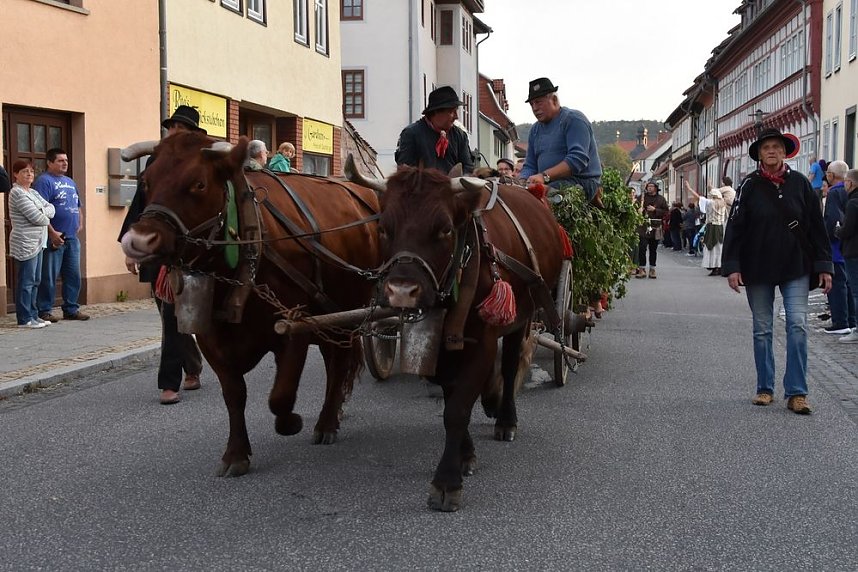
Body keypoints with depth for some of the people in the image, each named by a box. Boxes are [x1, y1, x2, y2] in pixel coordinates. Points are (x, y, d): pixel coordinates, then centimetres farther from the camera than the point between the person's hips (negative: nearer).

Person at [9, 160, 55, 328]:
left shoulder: (33, 192, 17)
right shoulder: (17, 193, -12)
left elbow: (50, 208, 9)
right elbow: (36, 217, -18)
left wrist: (43, 211, -12)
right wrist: (46, 219, 2)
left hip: (37, 243, 9)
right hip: (25, 243, -9)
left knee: (35, 281, 12)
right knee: (26, 282, -6)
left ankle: (33, 315, 19)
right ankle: (24, 319, -2)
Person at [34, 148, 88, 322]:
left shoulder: (70, 182, 19)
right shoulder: (44, 181, -7)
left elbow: (78, 206, 29)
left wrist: (80, 224, 13)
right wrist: (52, 233, -20)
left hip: (72, 238, 8)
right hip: (55, 238, -8)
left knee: (74, 276, 9)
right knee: (49, 277, -3)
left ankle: (71, 309, 17)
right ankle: (44, 312, 3)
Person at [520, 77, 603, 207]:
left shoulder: (573, 119, -3)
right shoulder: (535, 129, 21)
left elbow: (578, 159, -17)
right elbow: (529, 166, 20)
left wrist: (545, 176, -27)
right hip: (550, 184, 7)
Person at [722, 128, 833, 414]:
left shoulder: (800, 183, 1)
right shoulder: (750, 185, -2)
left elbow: (816, 226, 4)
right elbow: (734, 227, -3)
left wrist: (824, 265, 1)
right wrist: (732, 266, -10)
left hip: (795, 267, 0)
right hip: (758, 269, 0)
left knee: (798, 325, -9)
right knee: (762, 329, 8)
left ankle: (796, 393, -5)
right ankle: (765, 388, 18)